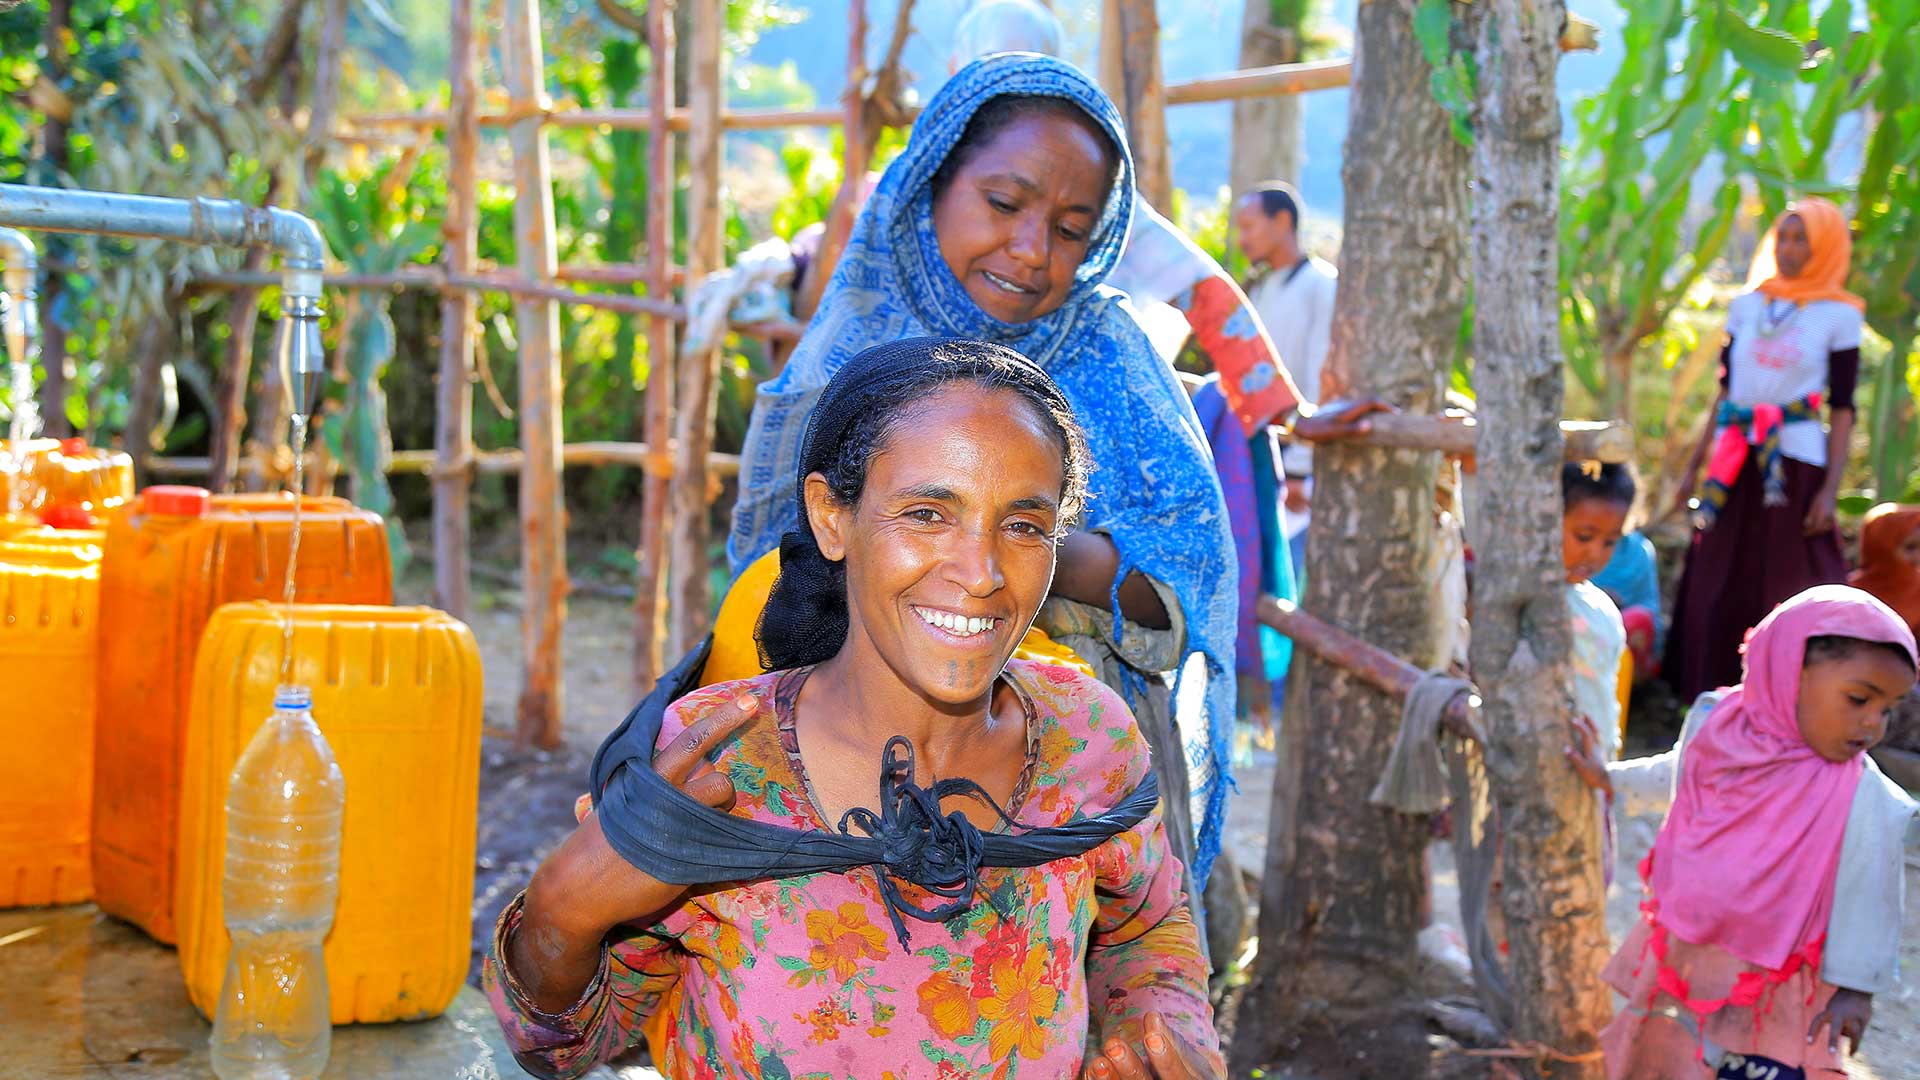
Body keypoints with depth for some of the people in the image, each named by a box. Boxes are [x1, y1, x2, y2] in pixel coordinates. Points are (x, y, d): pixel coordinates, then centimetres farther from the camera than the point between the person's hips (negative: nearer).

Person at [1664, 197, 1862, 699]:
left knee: (1789, 588, -1)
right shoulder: (1746, 305, 9)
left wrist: (1830, 487, -9)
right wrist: (1699, 459, 12)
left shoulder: (1839, 315, -1)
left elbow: (1842, 408, -2)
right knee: (1718, 589, 6)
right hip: (1736, 464, 4)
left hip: (1795, 465, -4)